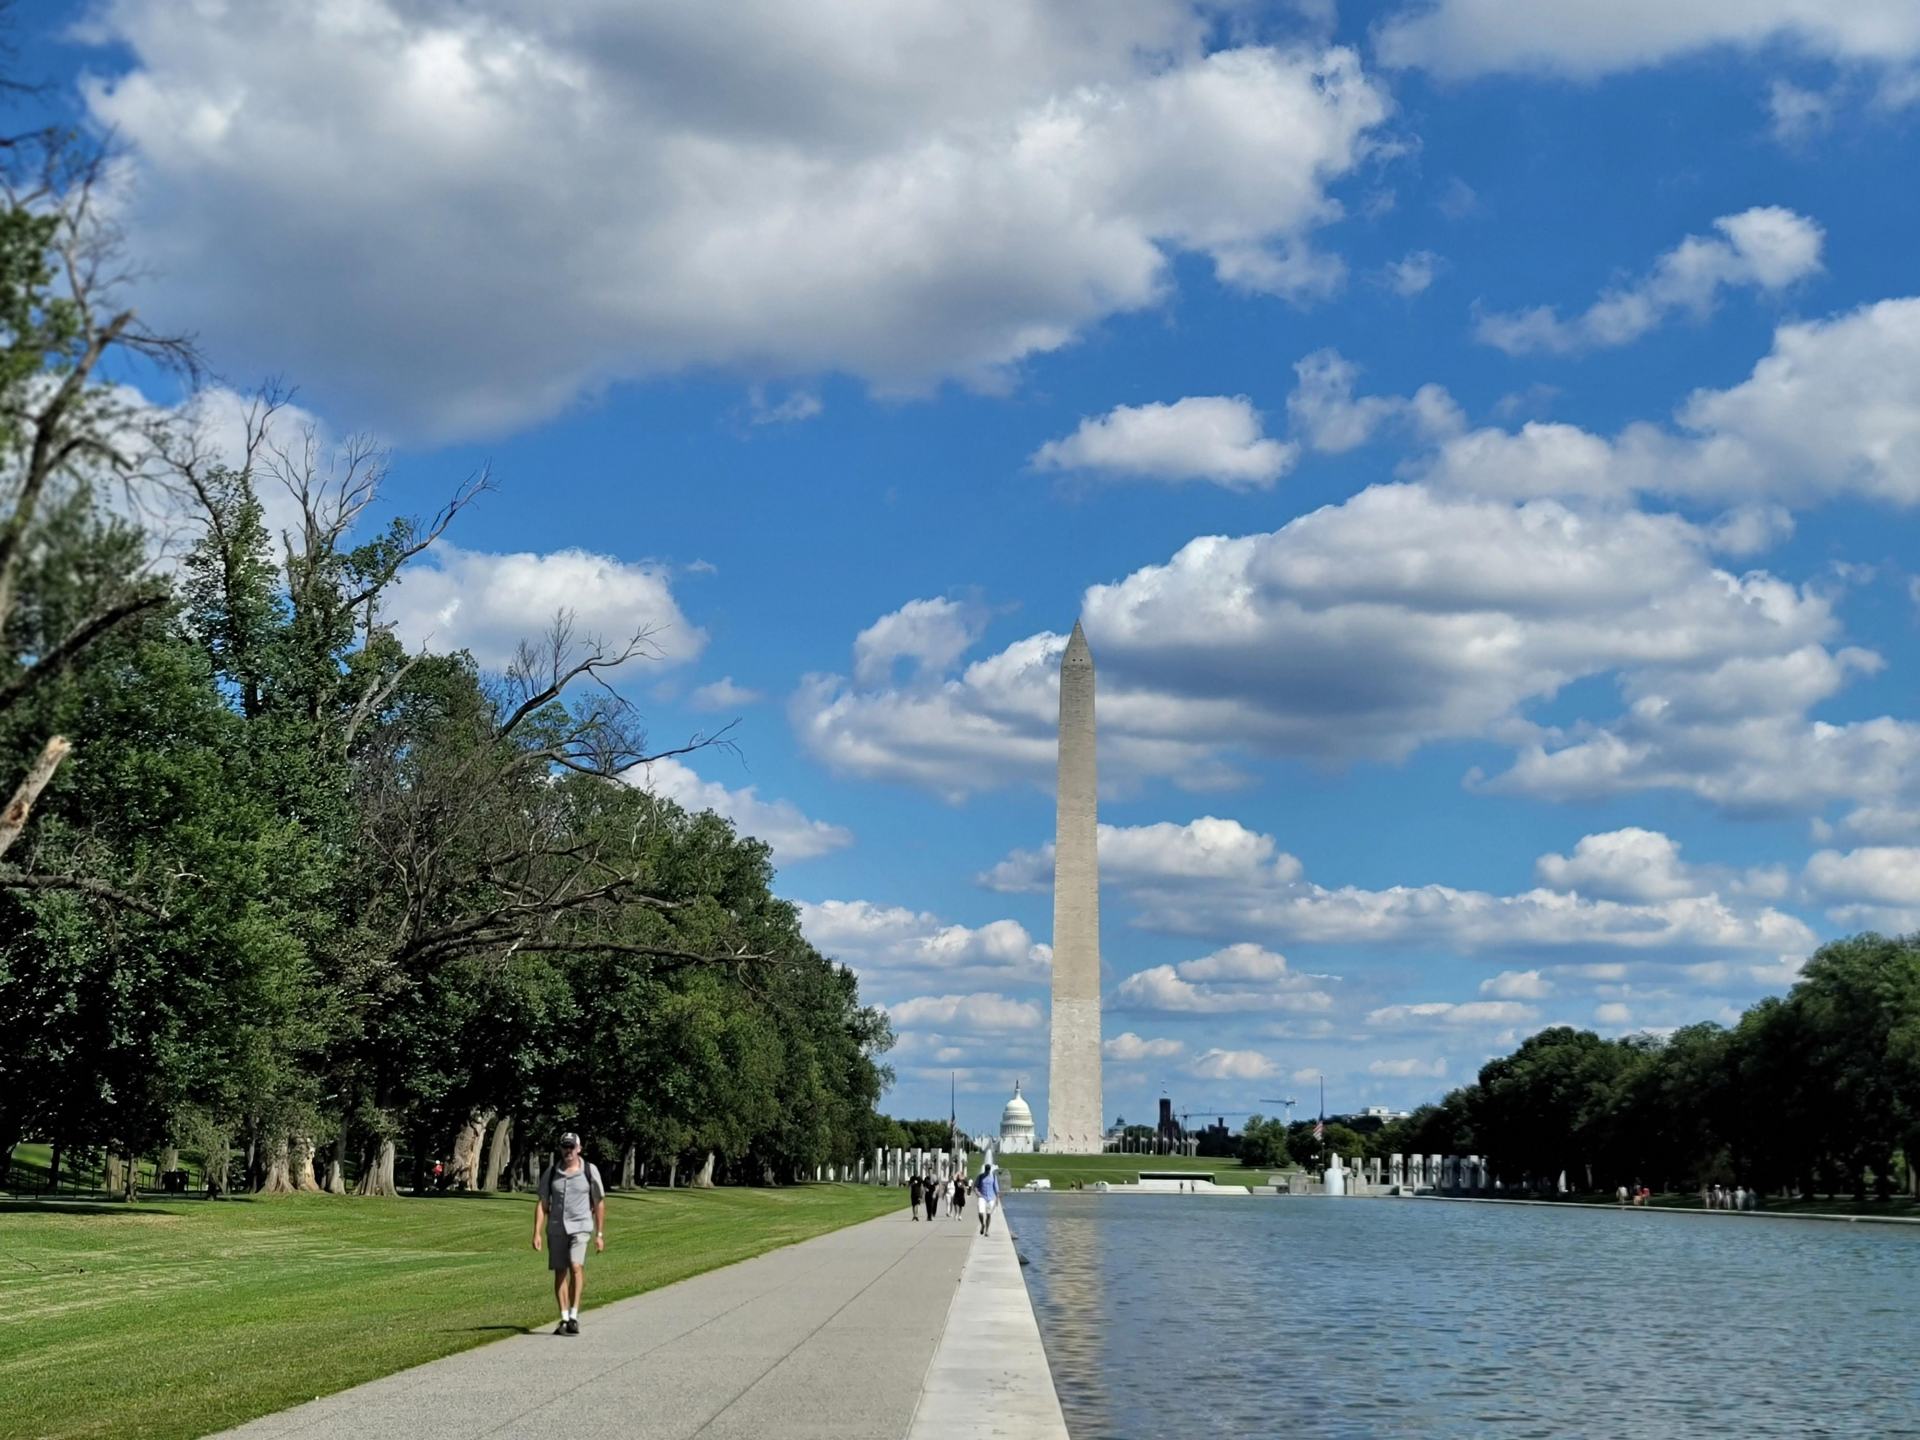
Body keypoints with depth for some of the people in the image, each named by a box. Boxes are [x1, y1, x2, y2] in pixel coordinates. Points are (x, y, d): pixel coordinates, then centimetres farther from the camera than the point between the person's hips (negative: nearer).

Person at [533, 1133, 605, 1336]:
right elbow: (542, 1203, 4)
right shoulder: (551, 1172, 4)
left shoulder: (590, 1171, 0)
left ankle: (574, 1315, -14)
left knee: (576, 1266, -20)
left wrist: (600, 1234, 3)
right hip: (556, 1228, 3)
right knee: (560, 1273, 4)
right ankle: (564, 1319, 12)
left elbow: (599, 1203, 5)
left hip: (580, 1226, -2)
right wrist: (537, 1232, -4)